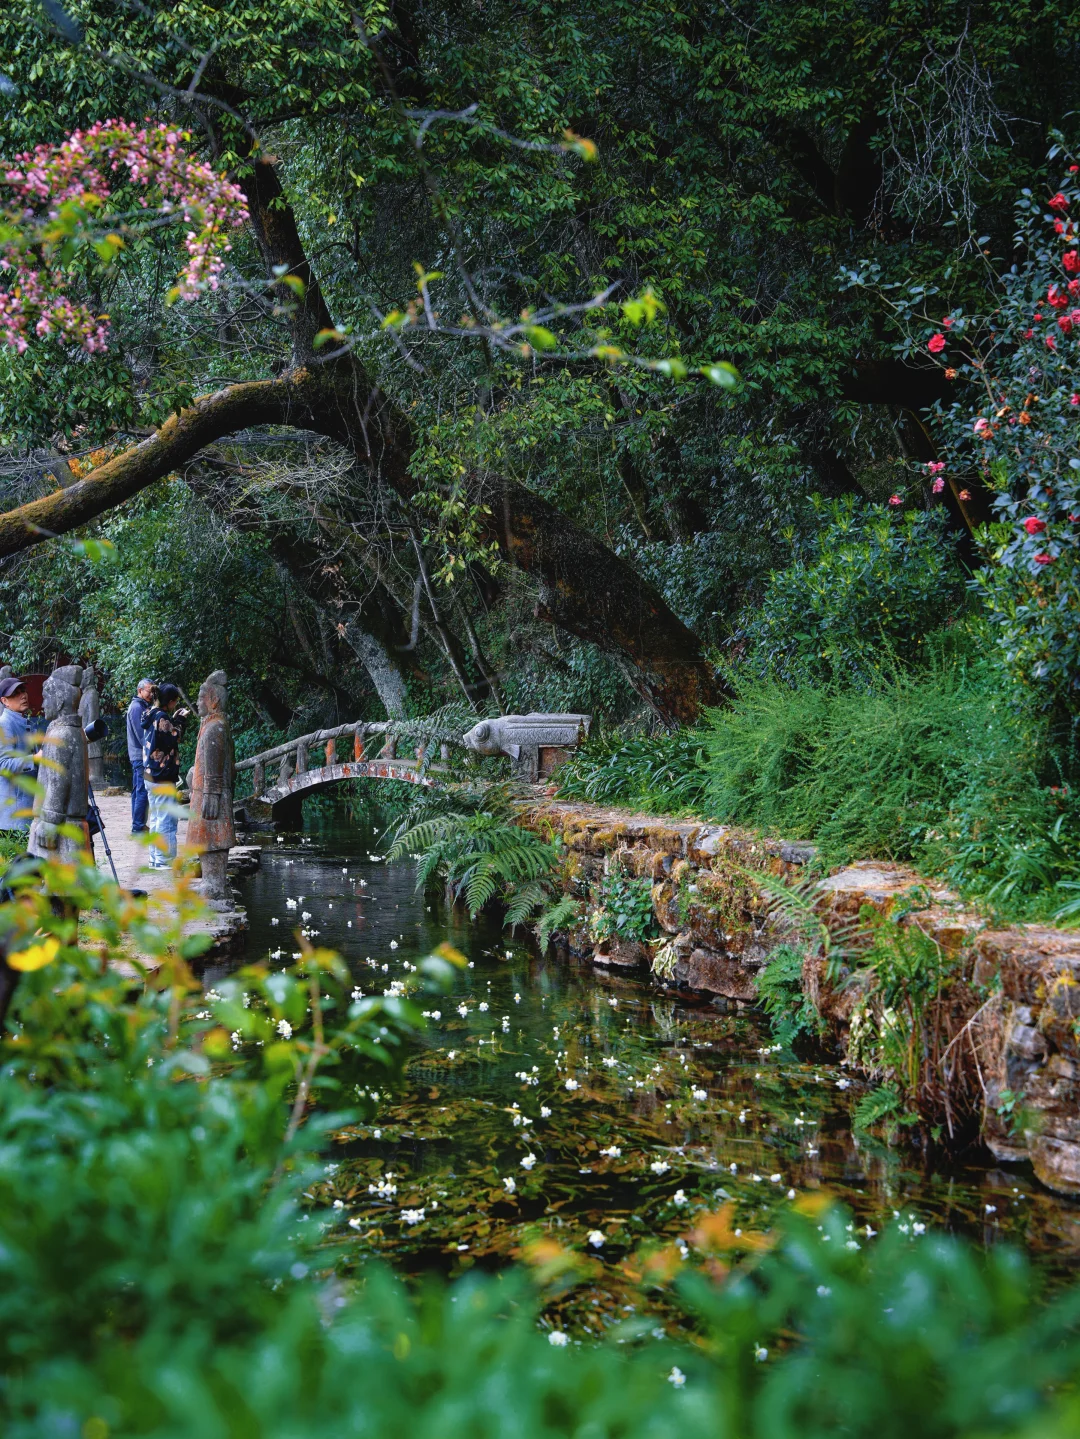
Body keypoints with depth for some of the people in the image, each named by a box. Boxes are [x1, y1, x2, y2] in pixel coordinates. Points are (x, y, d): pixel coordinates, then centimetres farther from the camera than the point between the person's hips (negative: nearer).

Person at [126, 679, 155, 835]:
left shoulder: (143, 706, 18)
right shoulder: (137, 707, -12)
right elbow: (140, 734, -18)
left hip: (138, 756, 10)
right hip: (141, 757, -10)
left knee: (138, 791, 13)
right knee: (142, 792, -10)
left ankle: (138, 825, 18)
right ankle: (138, 827, -10)